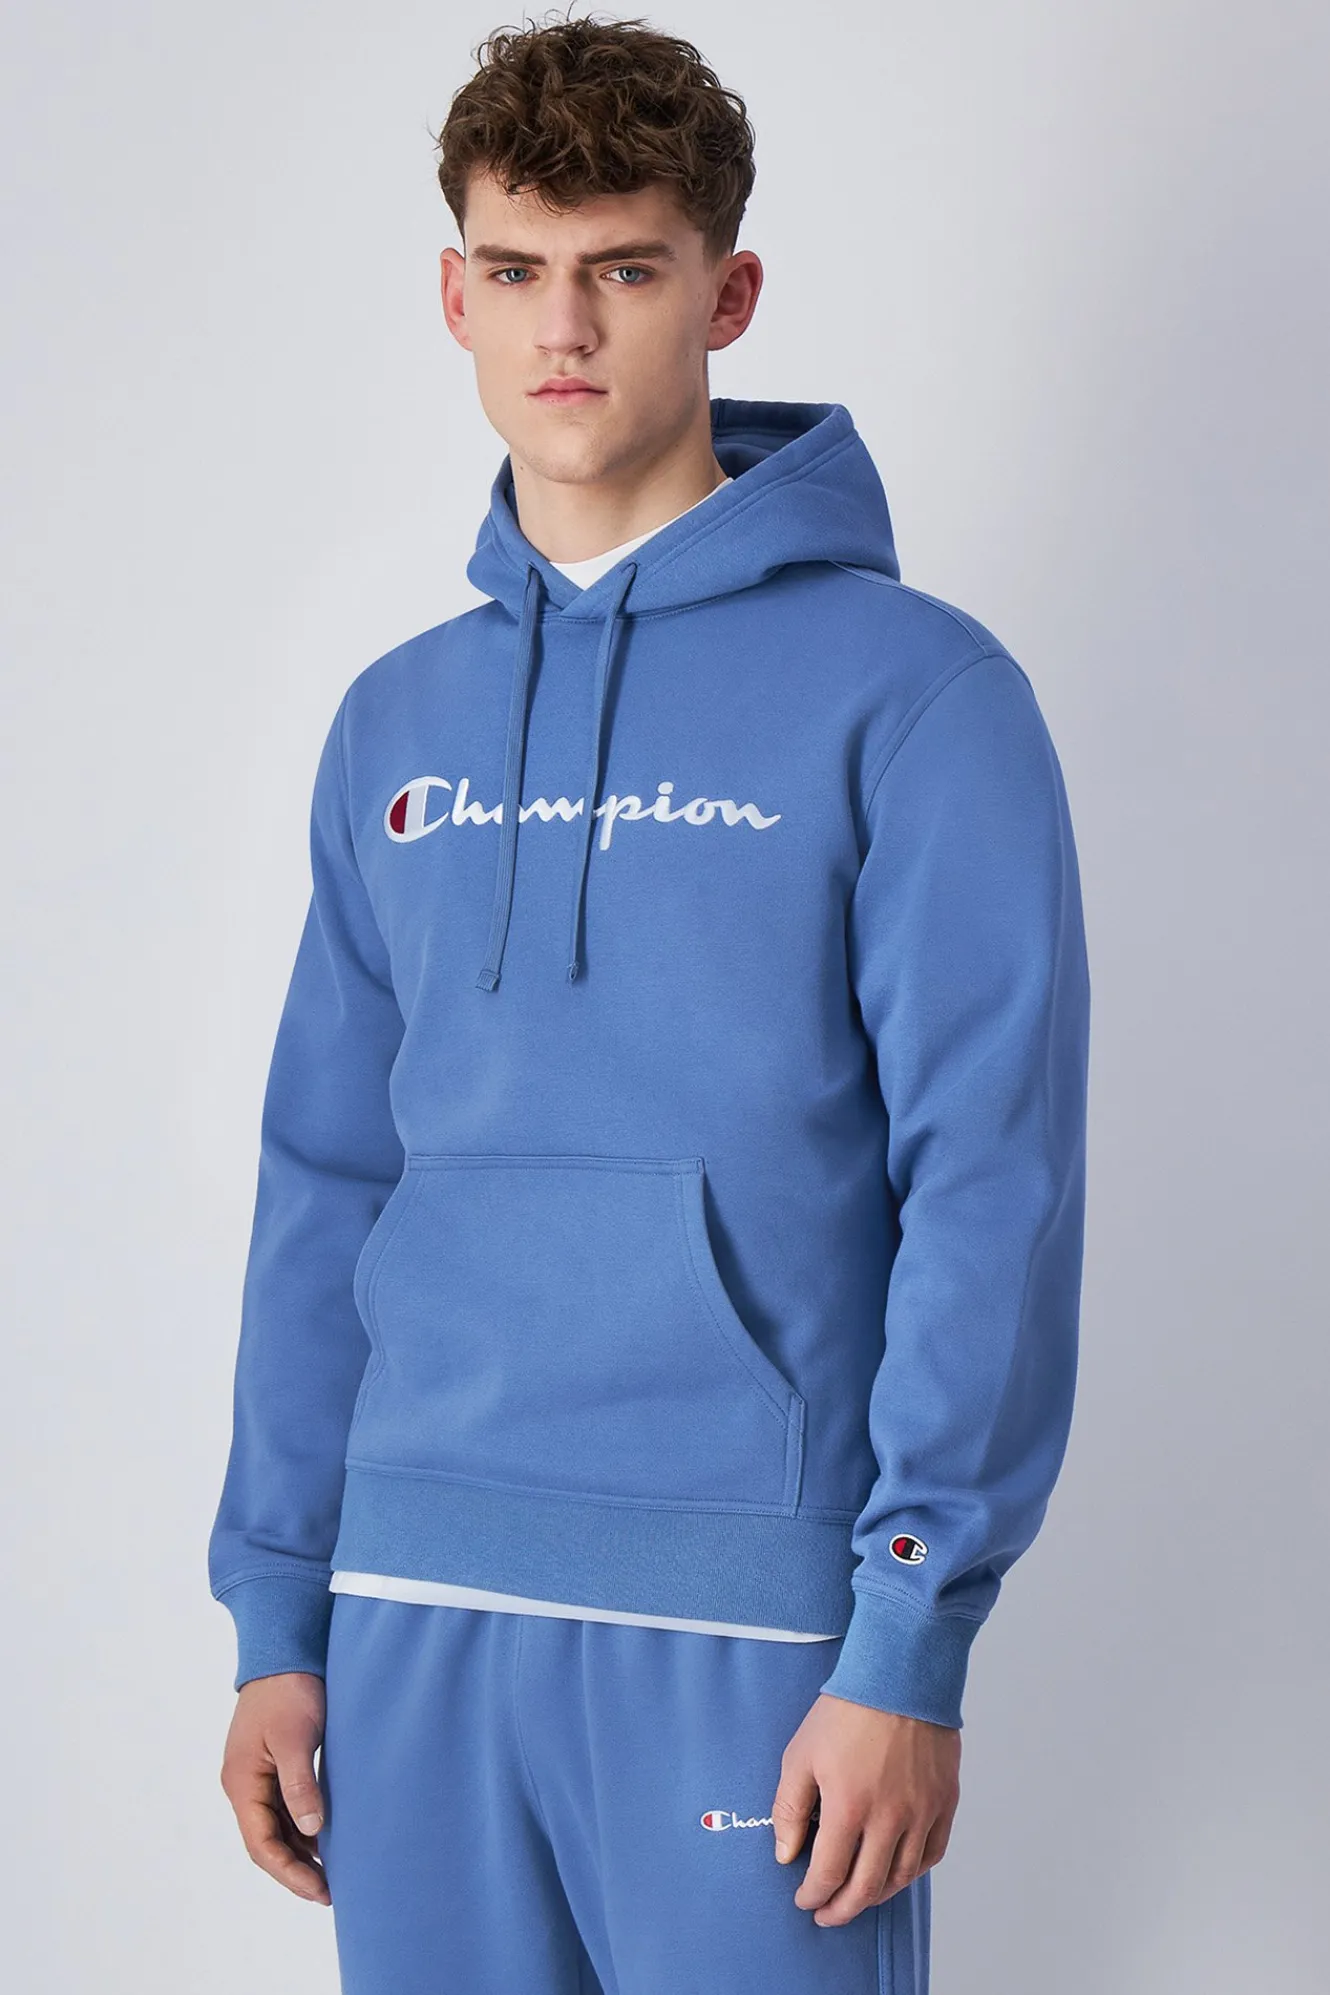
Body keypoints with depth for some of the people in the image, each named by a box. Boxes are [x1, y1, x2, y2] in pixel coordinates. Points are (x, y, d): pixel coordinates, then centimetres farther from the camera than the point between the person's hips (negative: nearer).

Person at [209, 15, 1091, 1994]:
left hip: (751, 1609, -4)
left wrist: (911, 1645, -14)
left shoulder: (912, 692, -4)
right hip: (418, 1607, 5)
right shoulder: (396, 725, 11)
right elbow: (325, 1187, 14)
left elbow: (991, 1187, -9)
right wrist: (277, 1619, 10)